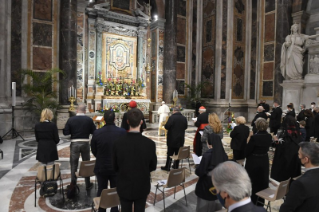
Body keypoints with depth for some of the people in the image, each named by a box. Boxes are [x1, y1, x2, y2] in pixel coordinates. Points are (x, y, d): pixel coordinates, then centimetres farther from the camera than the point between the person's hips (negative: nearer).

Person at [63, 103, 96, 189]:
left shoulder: (71, 119, -7)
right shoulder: (89, 120, -7)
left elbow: (65, 132, -8)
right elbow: (94, 131, -5)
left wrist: (73, 131, 11)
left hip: (74, 144, 0)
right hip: (85, 143, 1)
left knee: (74, 164, 12)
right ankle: (88, 184, 23)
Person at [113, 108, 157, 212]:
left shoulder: (118, 143, -18)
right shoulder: (150, 143, -19)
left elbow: (115, 167, -5)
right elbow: (153, 167, -5)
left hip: (124, 186, 1)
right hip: (142, 187, 0)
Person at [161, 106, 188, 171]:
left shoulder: (172, 117, -16)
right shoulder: (184, 118, 1)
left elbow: (166, 126, -17)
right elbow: (185, 127, 11)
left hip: (172, 139, -5)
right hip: (180, 139, 5)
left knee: (170, 153, 4)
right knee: (178, 153, 13)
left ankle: (167, 167, 11)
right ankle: (176, 166, 21)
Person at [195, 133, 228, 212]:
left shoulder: (208, 154, -25)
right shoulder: (223, 154, -9)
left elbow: (200, 171, -20)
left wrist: (196, 170, 0)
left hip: (206, 184, -5)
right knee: (215, 205, 23)